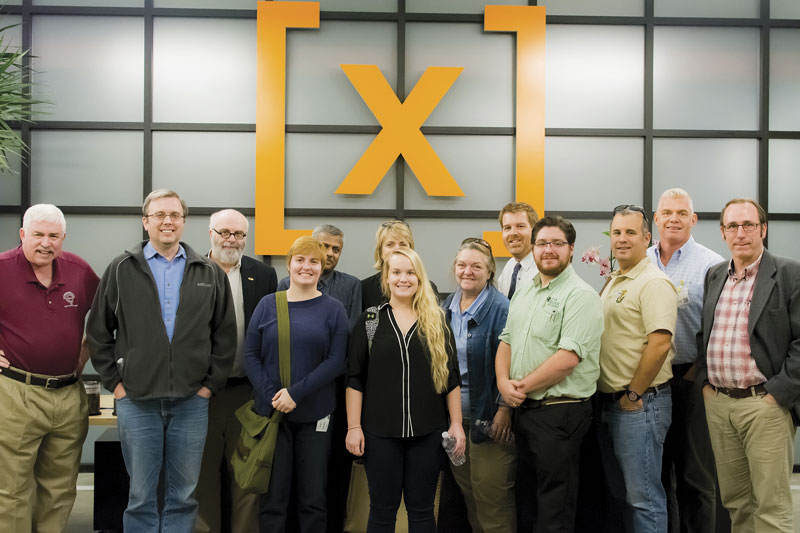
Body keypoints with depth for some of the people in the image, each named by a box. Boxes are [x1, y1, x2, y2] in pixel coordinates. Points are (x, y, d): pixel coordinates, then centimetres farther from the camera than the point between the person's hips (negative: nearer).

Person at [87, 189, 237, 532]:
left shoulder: (210, 274, 7)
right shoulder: (122, 270, 4)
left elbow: (226, 335, 10)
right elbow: (98, 332, 8)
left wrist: (212, 383, 3)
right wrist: (114, 381, 1)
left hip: (191, 401, 1)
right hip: (137, 401, -1)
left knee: (184, 495, 9)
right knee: (141, 495, 7)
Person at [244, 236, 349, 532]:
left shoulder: (333, 310, 2)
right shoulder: (268, 305, 5)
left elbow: (336, 361, -5)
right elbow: (251, 355, 2)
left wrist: (297, 392, -15)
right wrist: (271, 396, -11)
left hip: (315, 415, -1)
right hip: (271, 412, 1)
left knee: (313, 498, 8)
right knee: (273, 496, 7)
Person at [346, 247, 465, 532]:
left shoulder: (436, 321, 6)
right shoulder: (369, 321, 3)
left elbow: (451, 376, 7)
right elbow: (354, 377, 1)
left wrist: (456, 423, 2)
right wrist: (353, 427, -4)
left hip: (427, 431, 1)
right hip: (380, 432, -1)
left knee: (421, 509, 9)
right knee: (382, 510, 7)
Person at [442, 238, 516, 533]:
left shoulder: (500, 308, -11)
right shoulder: (448, 307, 9)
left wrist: (505, 410, -18)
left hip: (488, 418, -6)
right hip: (453, 415, 7)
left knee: (491, 496, -1)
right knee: (466, 491, 15)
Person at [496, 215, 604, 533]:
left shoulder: (580, 295, -12)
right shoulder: (524, 294, 14)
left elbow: (567, 358, -21)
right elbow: (506, 341, 14)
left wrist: (523, 386, -13)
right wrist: (503, 382, -4)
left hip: (560, 412, -8)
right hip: (523, 409, 8)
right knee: (527, 501, 18)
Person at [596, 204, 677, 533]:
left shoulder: (653, 283, -14)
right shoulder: (613, 282, 15)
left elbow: (660, 343, -23)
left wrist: (633, 395, -17)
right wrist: (608, 398, 15)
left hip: (639, 404, -9)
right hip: (608, 403, 9)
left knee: (644, 497, -2)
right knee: (619, 491, 18)